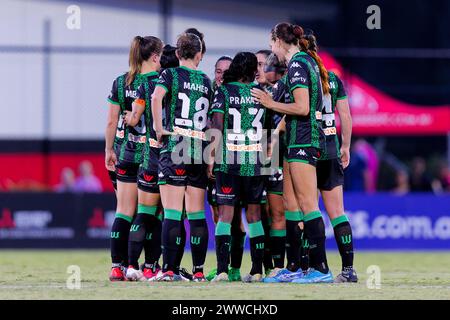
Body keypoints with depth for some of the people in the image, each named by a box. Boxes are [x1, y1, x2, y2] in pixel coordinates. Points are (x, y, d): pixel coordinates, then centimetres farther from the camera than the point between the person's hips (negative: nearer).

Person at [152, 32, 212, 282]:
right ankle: (198, 271, 6)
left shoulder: (170, 74, 0)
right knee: (197, 213, 7)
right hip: (200, 151, 4)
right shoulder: (206, 81, 13)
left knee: (172, 212, -6)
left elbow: (156, 98, -20)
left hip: (174, 148, -4)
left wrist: (159, 129, -12)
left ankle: (168, 269, -11)